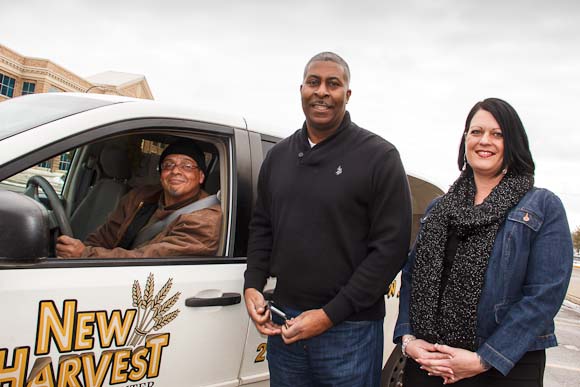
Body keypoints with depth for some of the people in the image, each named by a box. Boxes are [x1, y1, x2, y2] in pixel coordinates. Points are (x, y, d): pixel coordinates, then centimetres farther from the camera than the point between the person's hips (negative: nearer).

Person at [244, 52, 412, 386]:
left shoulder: (379, 156, -9)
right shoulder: (278, 155, 9)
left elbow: (391, 247, -13)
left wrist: (330, 314, -14)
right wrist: (252, 285, 2)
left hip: (349, 329, -4)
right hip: (284, 323, 5)